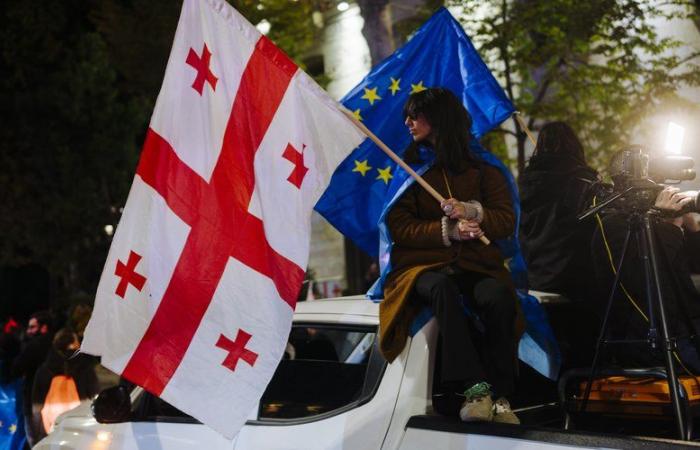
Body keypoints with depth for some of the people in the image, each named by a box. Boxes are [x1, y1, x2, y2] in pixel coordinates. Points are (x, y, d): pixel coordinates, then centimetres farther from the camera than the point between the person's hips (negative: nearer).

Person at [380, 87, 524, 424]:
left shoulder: (482, 168, 15)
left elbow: (507, 221, 6)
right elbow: (399, 228, 0)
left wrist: (473, 212, -14)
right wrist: (447, 231, -14)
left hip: (476, 264, 1)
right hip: (424, 265, -1)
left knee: (499, 296, -34)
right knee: (442, 288, -38)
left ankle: (499, 396, -28)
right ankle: (474, 389, -43)